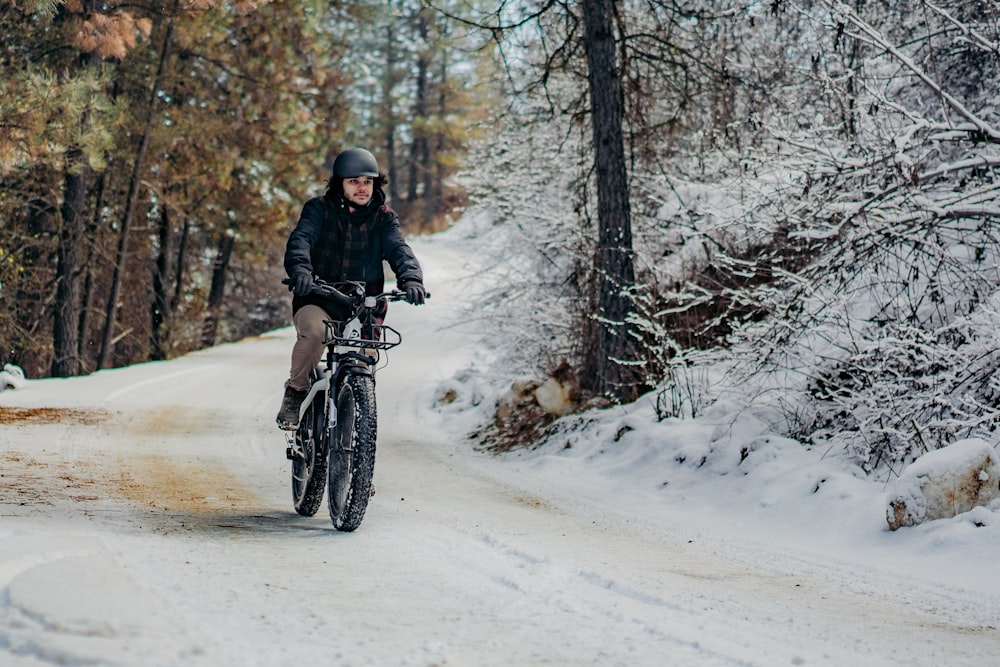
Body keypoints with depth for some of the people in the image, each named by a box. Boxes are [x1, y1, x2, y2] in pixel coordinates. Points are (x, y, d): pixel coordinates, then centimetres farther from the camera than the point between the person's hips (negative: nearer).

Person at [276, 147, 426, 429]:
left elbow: (398, 249, -10)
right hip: (317, 301, -2)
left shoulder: (383, 217, 6)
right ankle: (295, 392, -9)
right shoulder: (319, 209, 1)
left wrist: (411, 278, -33)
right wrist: (300, 270, -40)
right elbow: (301, 239, -16)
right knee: (313, 330, -33)